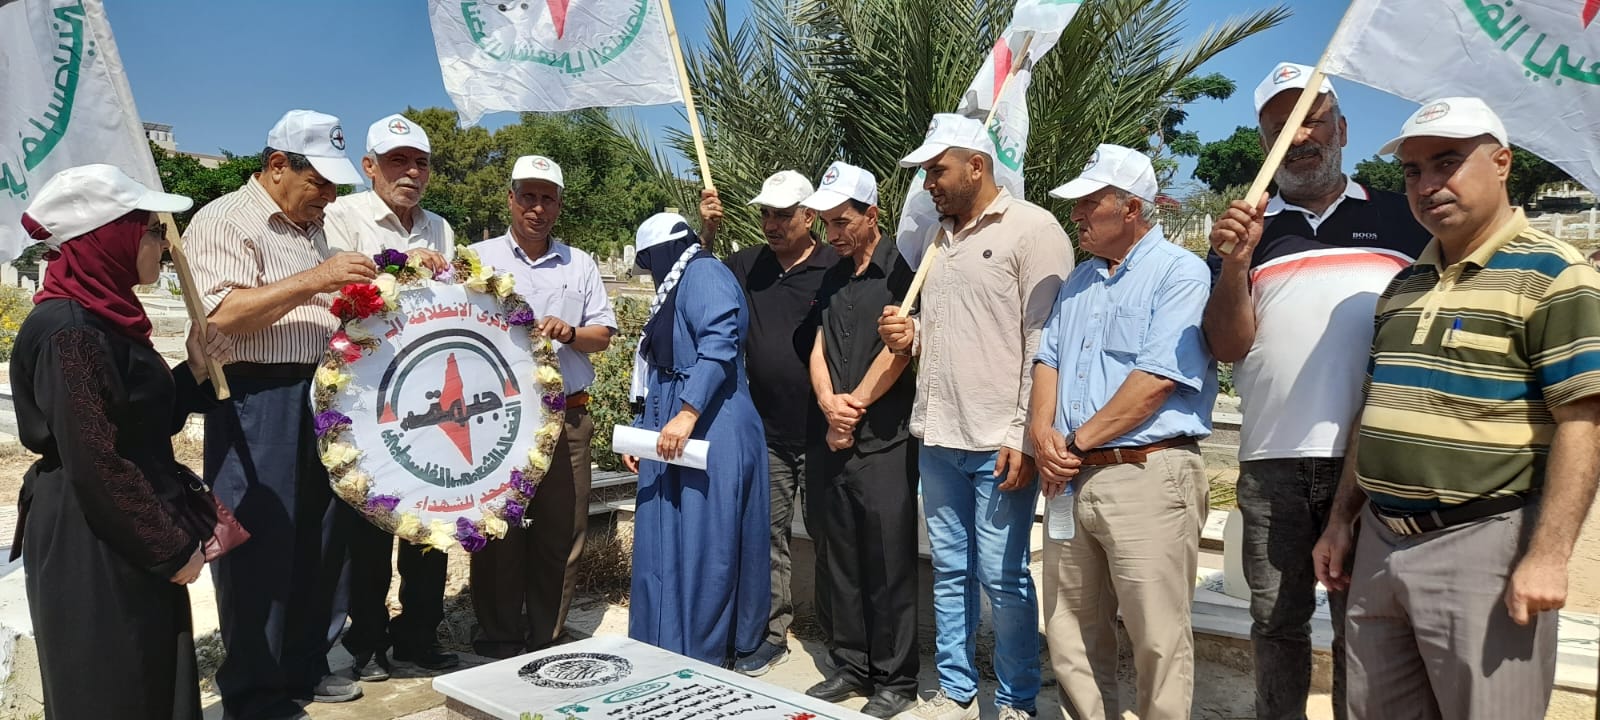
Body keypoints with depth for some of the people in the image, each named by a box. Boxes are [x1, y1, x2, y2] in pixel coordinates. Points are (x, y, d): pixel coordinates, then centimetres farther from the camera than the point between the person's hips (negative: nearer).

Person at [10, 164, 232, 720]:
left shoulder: (103, 318, 9)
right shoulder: (70, 332, -21)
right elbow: (96, 466, -24)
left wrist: (195, 370, 2)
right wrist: (173, 547, -17)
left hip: (130, 545, 9)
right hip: (92, 549, -9)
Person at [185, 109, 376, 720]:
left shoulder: (313, 226, 17)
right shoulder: (224, 221, -8)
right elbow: (222, 314, -21)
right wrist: (314, 280, -24)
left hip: (321, 396, 8)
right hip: (256, 403, -8)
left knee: (321, 538, 13)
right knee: (260, 548, -1)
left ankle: (304, 668, 28)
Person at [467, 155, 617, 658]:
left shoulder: (581, 265, 15)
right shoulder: (478, 258, 8)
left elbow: (603, 334, 12)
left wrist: (569, 333, -9)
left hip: (566, 416, 2)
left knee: (562, 532, 5)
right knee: (497, 530, 1)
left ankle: (546, 643, 18)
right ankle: (498, 643, 14)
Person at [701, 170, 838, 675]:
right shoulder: (747, 265, 6)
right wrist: (706, 233, 3)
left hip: (821, 434, -4)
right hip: (767, 434, 4)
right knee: (767, 535, 10)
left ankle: (837, 632, 24)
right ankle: (771, 634, 22)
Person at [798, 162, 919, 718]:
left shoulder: (900, 269, -6)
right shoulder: (833, 279, 15)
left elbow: (897, 350, -14)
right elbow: (819, 349, 11)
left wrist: (854, 408, -8)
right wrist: (829, 402, -8)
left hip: (883, 442, -7)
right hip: (830, 440, 7)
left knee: (888, 566, 0)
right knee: (838, 561, 13)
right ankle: (851, 666, 26)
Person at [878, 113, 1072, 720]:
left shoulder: (1032, 228, -7)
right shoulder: (940, 236, 16)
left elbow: (1045, 343, -12)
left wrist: (1025, 436, -16)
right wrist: (911, 336, 5)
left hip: (999, 443, -7)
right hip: (938, 439, 7)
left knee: (1003, 578, 0)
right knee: (949, 571, 13)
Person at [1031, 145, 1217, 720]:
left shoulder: (1180, 273, -6)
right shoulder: (1079, 282, 19)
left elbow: (1156, 380, -16)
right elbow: (1049, 360, 16)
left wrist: (1077, 444, -11)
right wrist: (1044, 435, -3)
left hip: (1146, 475, -7)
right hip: (1072, 479, 8)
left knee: (1159, 643, -1)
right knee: (1069, 634, 14)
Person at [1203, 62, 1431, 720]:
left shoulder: (1403, 220, 10)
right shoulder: (1243, 231, 11)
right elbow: (1228, 346, 2)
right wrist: (1236, 263, -14)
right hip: (1270, 464, 1)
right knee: (1276, 621, 11)